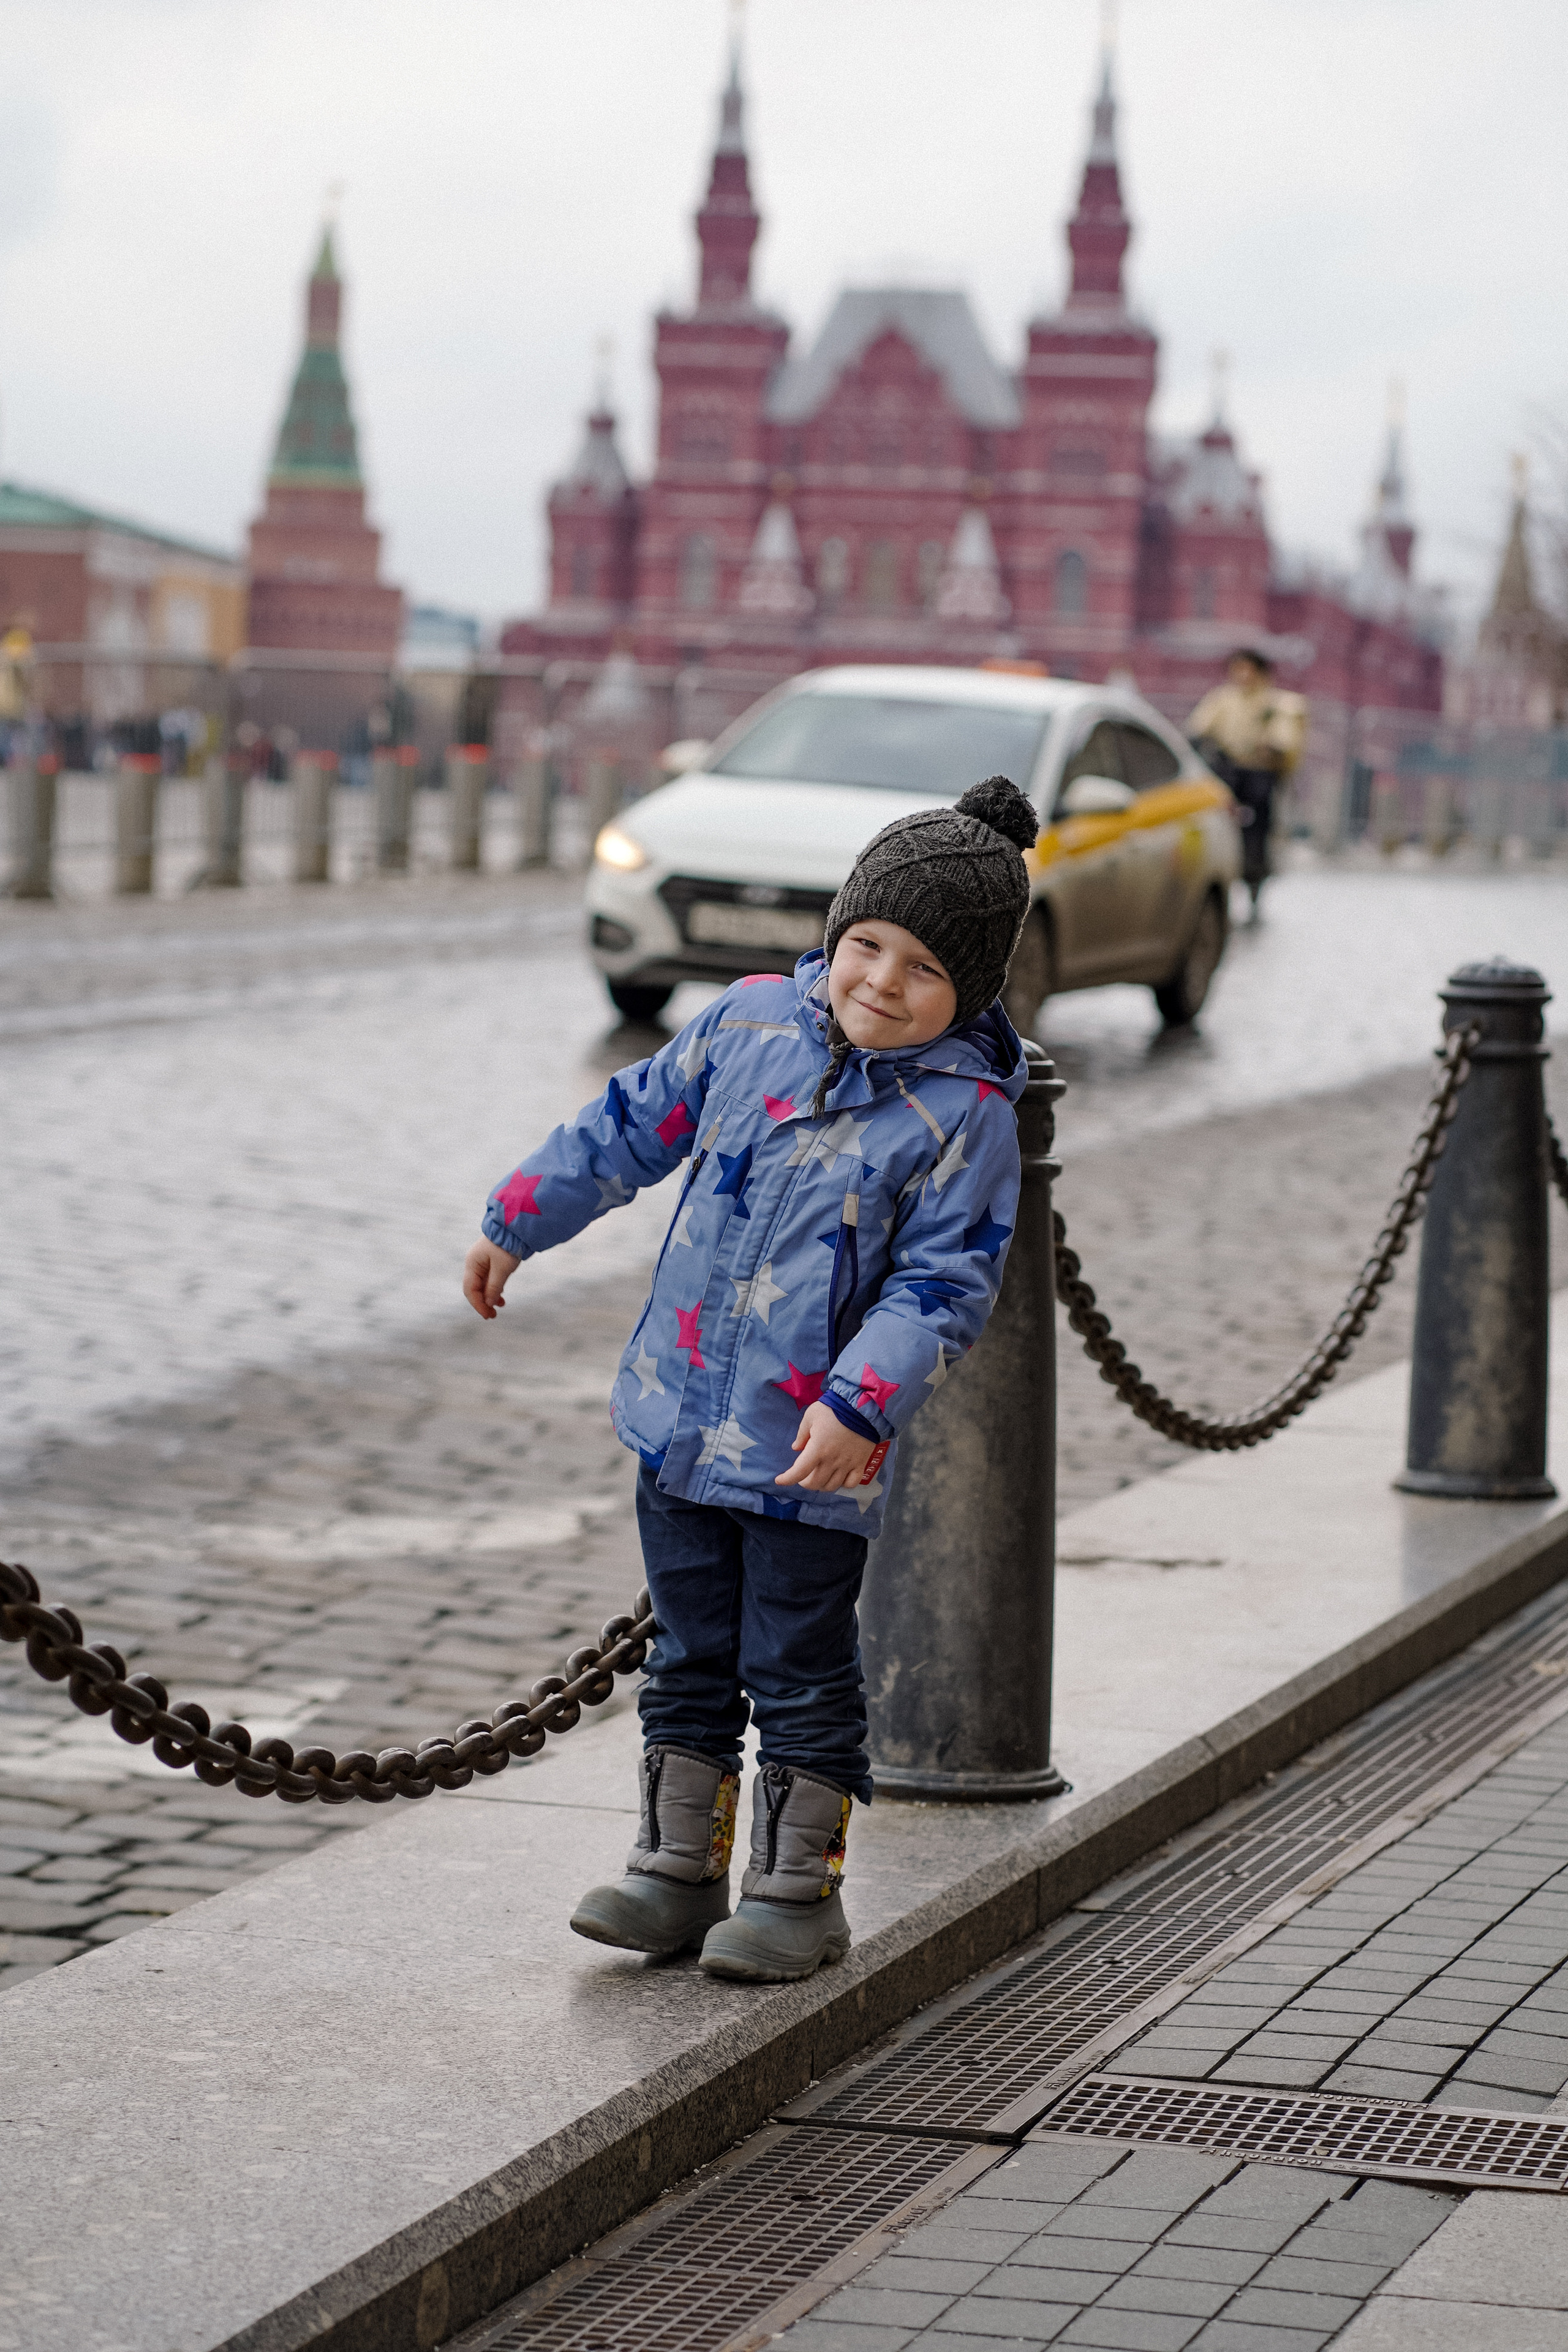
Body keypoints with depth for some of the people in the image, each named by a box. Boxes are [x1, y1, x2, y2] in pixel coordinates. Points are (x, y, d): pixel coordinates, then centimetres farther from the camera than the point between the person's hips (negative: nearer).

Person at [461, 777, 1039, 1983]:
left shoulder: (965, 1115, -12)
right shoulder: (754, 1020, 1)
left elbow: (942, 1285, -14)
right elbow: (634, 1126, 14)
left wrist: (859, 1404, -25)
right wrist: (519, 1223, 20)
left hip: (812, 1453, -5)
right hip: (683, 1417, 5)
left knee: (801, 1674, 4)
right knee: (693, 1656, 14)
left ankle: (799, 1887, 17)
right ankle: (679, 1869, 25)